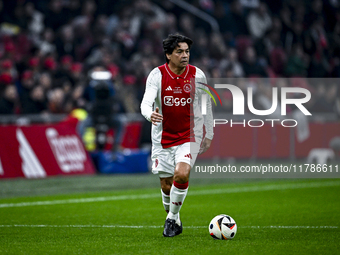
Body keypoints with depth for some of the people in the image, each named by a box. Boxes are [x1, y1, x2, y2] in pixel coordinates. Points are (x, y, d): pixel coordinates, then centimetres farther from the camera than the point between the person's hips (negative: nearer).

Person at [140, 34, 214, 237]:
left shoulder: (197, 75, -4)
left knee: (181, 175, -22)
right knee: (166, 186, 5)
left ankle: (172, 219, -3)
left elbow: (206, 105, 9)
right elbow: (146, 102, -22)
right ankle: (174, 220, 30)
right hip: (163, 138, 0)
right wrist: (150, 115, -45)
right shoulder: (157, 75, -10)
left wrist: (209, 134, 12)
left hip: (189, 136, 0)